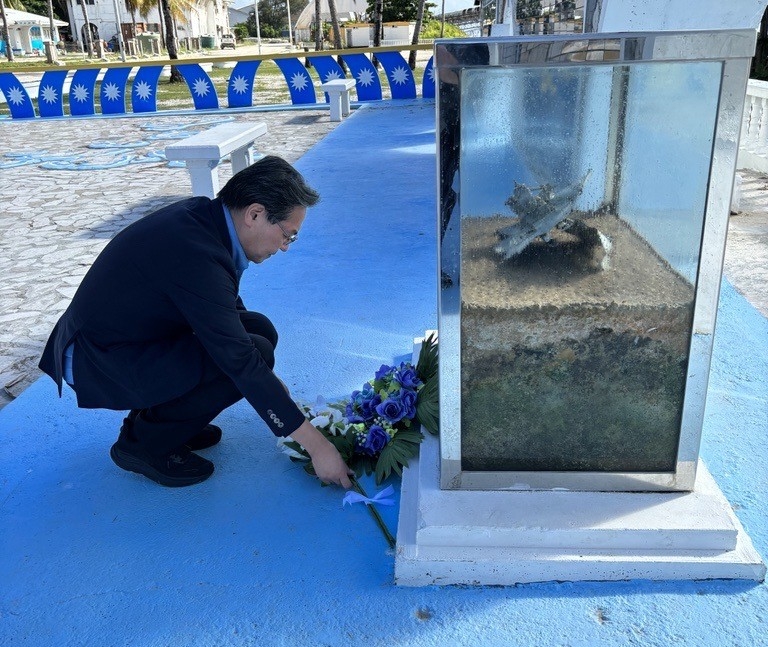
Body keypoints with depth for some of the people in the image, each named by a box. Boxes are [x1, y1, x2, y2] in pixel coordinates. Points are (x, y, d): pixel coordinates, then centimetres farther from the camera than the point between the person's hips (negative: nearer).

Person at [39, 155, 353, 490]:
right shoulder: (197, 254, -31)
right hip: (100, 363, -9)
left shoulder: (204, 214, -4)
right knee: (255, 349, -23)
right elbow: (241, 362, -30)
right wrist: (315, 444, -25)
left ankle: (155, 414, 10)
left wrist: (268, 383, 12)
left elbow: (229, 308, 11)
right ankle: (144, 441, -4)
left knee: (259, 329, 2)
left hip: (135, 334, 9)